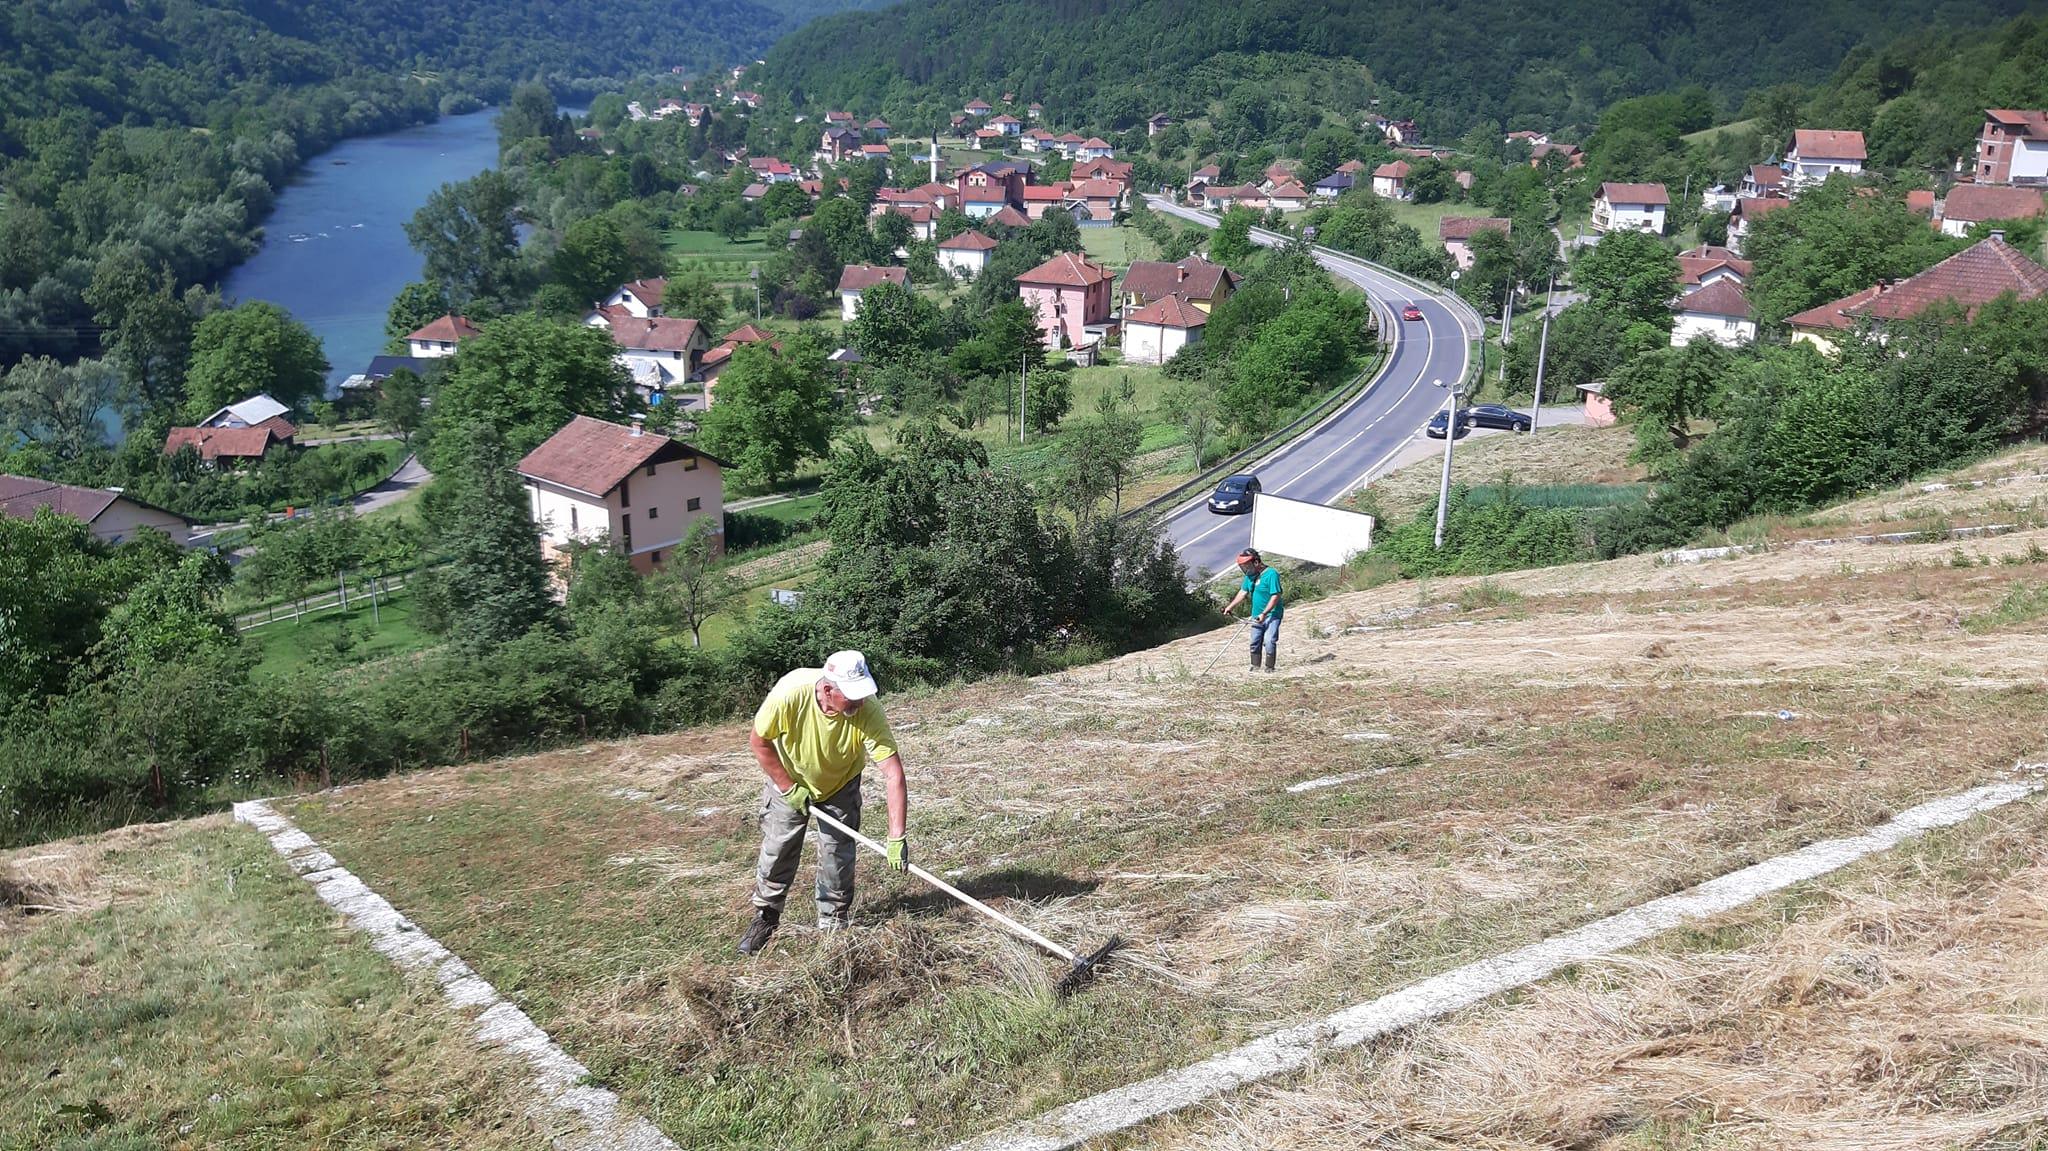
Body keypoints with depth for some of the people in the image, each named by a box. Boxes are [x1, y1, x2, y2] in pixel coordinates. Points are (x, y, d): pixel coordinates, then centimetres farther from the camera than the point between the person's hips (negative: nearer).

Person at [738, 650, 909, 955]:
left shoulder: (869, 711, -37)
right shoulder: (790, 693, -38)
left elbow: (893, 773, -38)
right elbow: (759, 741, -20)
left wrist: (896, 838, -43)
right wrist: (788, 788, -19)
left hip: (841, 786, 0)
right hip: (789, 780, 0)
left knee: (838, 858, 0)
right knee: (776, 851, 5)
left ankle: (833, 926, 20)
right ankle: (765, 917, 27)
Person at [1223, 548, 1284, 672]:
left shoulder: (1271, 574, -17)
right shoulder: (1250, 575, 8)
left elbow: (1275, 596, -20)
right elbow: (1243, 592, 12)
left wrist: (1264, 613, -23)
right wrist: (1230, 607, 4)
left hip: (1271, 614, -8)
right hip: (1257, 616, 8)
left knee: (1269, 641, -15)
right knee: (1255, 642, 11)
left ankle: (1269, 667, -4)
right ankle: (1255, 666, 22)